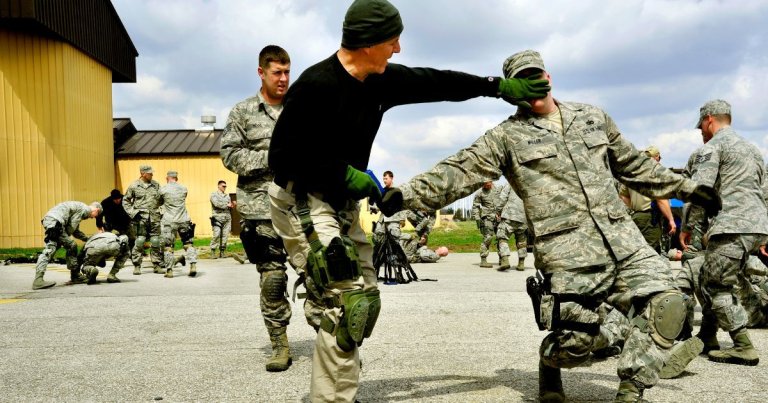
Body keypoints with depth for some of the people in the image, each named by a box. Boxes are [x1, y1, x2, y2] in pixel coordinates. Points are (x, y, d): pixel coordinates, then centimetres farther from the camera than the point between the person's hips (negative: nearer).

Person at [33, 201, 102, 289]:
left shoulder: (80, 208, 28)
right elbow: (72, 226, -8)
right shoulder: (85, 209, -2)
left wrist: (88, 239, 28)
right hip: (54, 221, -11)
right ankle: (38, 280, -31)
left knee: (71, 246, 16)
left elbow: (75, 231, 31)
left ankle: (75, 275, 22)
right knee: (50, 248, -20)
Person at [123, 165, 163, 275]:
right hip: (140, 217, -3)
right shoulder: (134, 186, 2)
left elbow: (161, 199, 12)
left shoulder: (156, 185, 10)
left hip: (154, 218, 3)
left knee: (156, 242, 4)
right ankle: (137, 266, 3)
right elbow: (125, 200, 10)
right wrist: (131, 212, -1)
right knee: (139, 242, -5)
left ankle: (157, 265, 12)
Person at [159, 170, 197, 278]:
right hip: (184, 220, 2)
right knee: (188, 244, 10)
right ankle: (193, 265, -3)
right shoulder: (183, 188, 6)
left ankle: (169, 270, 4)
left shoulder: (163, 189, -3)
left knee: (168, 246, 5)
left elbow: (159, 202, 12)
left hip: (169, 221, -2)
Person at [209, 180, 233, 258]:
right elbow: (216, 204, -12)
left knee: (225, 235, 2)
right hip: (217, 217, -5)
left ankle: (222, 252, 7)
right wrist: (227, 205, -6)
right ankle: (213, 251, -9)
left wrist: (232, 205, -4)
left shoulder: (227, 196, 21)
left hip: (227, 218, 5)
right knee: (216, 235, -14)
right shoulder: (214, 194, 4)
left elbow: (230, 205, 20)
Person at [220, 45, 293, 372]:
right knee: (272, 276, 2)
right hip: (262, 207, -1)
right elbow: (229, 154, 0)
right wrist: (270, 157, -10)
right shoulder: (243, 112, 8)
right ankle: (279, 345, 13)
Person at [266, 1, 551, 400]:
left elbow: (435, 83, 12)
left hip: (341, 203, 9)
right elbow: (282, 156, -20)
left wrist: (499, 86, 10)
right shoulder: (316, 85, -22)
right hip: (301, 201, -9)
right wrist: (346, 174, -18)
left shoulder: (381, 80, 2)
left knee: (364, 300, 10)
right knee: (346, 303, -16)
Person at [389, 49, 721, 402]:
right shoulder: (507, 137, 4)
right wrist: (406, 195, -16)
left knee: (665, 303, -10)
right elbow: (459, 172, -4)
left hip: (622, 240, 5)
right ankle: (550, 363, 34)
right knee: (575, 341, -3)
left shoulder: (593, 118, 17)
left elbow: (634, 164, 26)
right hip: (567, 253, -4)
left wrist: (686, 188, 27)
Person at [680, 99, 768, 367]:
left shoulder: (712, 147, -2)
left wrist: (686, 227, -3)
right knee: (710, 280, 16)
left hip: (731, 226, -9)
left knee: (719, 287, -6)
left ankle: (744, 348, -9)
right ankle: (708, 337, 23)